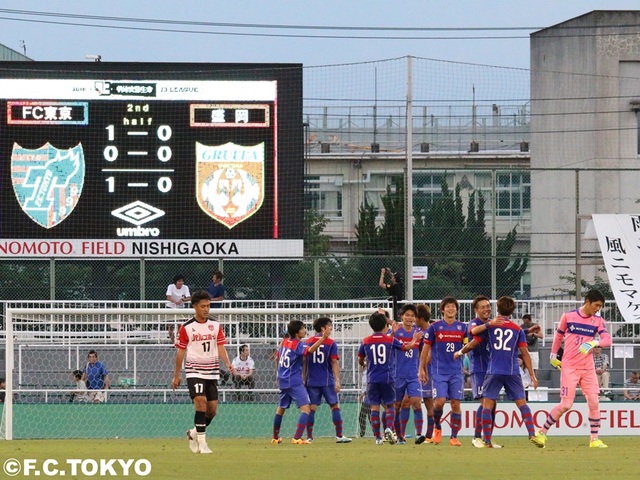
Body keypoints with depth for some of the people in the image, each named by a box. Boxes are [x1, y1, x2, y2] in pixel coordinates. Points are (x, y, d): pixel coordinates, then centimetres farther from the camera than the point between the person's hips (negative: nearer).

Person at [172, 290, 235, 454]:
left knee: (212, 410, 3)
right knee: (201, 402, -20)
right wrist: (176, 376, 5)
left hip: (212, 372, 4)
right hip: (194, 371, -4)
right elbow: (180, 351, 3)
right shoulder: (186, 327, -2)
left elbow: (220, 347, 4)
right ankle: (202, 442, -15)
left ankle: (194, 432, 28)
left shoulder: (215, 325, 7)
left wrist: (228, 364, -14)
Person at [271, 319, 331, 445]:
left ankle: (275, 437, 33)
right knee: (306, 409, -11)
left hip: (282, 381, 8)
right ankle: (297, 438, -24)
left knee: (281, 409, 23)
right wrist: (323, 338, -48)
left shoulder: (284, 342, 8)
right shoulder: (298, 344, -14)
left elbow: (278, 357, 23)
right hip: (295, 382, -8)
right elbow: (310, 350, -36)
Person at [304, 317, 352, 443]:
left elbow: (304, 362, 7)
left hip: (312, 381, 3)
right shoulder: (331, 343, -5)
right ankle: (339, 436, 2)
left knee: (311, 408, 4)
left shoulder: (308, 342, 5)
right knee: (335, 407, 5)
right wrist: (337, 381, -6)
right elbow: (334, 363, -7)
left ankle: (309, 437, 2)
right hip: (327, 381, -3)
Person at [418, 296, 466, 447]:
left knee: (455, 404, -3)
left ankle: (454, 437, 4)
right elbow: (426, 348, 6)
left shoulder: (462, 327, 7)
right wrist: (422, 368, 4)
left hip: (456, 372, 2)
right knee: (439, 402, -14)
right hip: (439, 371, -2)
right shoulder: (434, 327, 2)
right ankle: (437, 427, 14)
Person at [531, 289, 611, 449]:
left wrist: (594, 342, -26)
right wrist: (553, 355, 15)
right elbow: (559, 335, 12)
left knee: (594, 402, -4)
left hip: (588, 368, 3)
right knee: (566, 405, -8)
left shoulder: (598, 321, 4)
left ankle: (594, 440, 6)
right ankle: (542, 433, 5)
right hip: (569, 368, -3)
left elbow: (607, 339, -8)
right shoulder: (568, 316, -2)